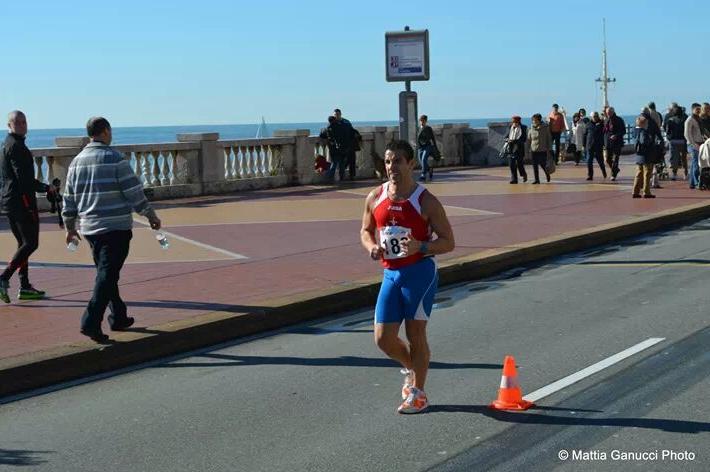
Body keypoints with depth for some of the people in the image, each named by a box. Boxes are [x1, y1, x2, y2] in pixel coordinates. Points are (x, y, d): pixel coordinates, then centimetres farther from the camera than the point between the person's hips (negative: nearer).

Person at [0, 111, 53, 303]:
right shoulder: (16, 146, -13)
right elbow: (24, 178, -19)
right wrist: (46, 188, -10)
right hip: (22, 201, -10)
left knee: (23, 243, 14)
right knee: (31, 243, -8)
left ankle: (25, 287, 15)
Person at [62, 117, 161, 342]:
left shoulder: (76, 162, 9)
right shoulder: (115, 159, -9)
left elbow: (69, 199, 13)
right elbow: (134, 192, -10)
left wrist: (70, 227, 24)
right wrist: (151, 216, 2)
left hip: (90, 228, 6)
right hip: (117, 228, -6)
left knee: (106, 273, 18)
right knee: (107, 275, -7)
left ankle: (118, 317, 26)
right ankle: (91, 322, -16)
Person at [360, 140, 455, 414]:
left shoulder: (426, 201, -9)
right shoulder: (375, 198, 4)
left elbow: (448, 242, -7)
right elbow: (366, 231, 19)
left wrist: (421, 247, -25)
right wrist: (371, 247, -4)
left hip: (420, 272, -5)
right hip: (391, 274, 5)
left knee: (415, 334, 0)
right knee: (383, 338, 3)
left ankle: (418, 393, 17)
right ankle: (412, 368, 34)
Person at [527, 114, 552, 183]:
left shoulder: (545, 128, -2)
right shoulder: (531, 128, 3)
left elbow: (549, 138, 4)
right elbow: (529, 139, 10)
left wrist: (548, 149, 1)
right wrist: (529, 148, 5)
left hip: (543, 149, -2)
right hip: (534, 149, 2)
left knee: (543, 164, -1)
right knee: (535, 165, 0)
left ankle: (547, 174, 29)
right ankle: (537, 179, 7)